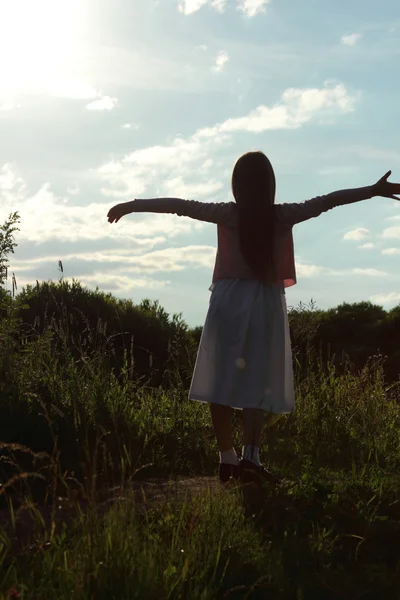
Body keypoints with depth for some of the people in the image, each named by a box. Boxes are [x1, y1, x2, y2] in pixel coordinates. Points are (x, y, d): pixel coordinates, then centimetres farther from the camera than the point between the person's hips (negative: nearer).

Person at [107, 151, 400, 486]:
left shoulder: (227, 214, -2)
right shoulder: (283, 216, -2)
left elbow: (178, 205, -1)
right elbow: (328, 200, 2)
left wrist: (131, 206, 6)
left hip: (229, 301, 0)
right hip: (265, 304, 0)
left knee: (223, 379, 6)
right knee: (258, 381, 0)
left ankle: (227, 458, 7)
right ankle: (250, 455, -16)